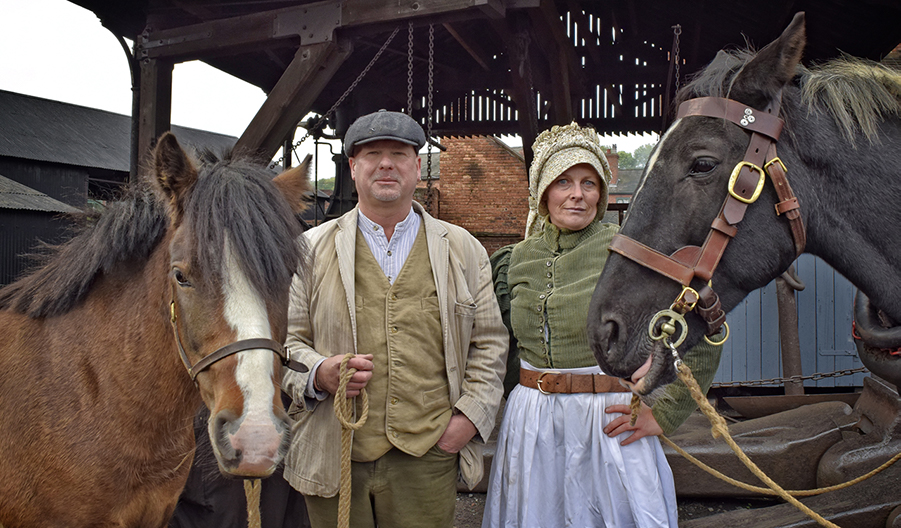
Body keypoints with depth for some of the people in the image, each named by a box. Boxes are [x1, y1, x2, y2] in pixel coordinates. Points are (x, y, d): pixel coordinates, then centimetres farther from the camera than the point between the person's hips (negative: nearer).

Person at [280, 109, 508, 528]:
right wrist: (319, 373, -14)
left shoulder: (464, 250, 9)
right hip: (335, 459, 0)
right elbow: (285, 338, 7)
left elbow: (489, 342, 10)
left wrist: (471, 415, -1)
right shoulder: (312, 248, 7)